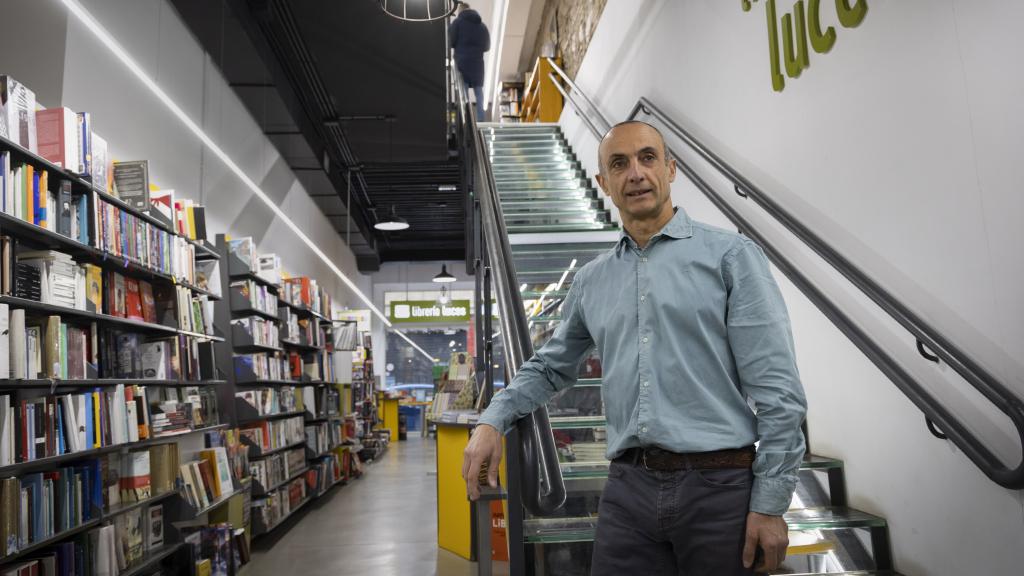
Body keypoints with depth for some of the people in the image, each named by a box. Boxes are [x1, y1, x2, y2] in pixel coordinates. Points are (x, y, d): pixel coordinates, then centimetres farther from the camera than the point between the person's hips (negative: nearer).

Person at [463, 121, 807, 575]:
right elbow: (550, 367, 23)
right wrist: (492, 421, 7)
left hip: (719, 486, -3)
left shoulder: (729, 255, -1)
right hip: (628, 488, 3)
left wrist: (770, 504, -9)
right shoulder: (592, 280, 12)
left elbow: (777, 388, -5)